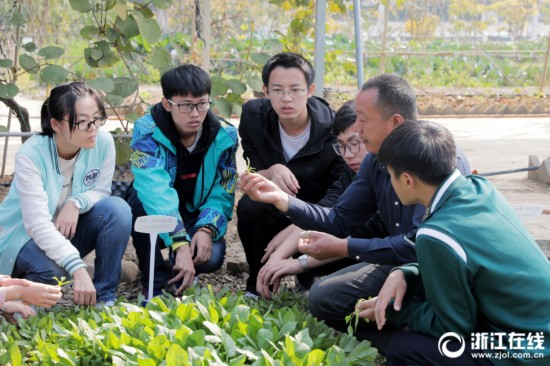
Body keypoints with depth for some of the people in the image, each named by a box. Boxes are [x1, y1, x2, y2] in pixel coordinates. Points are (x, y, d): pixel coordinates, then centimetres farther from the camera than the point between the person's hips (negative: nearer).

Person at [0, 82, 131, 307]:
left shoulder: (104, 142, -17)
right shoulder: (30, 155, -28)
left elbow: (101, 191, -3)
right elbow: (38, 225, -34)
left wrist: (76, 202, -28)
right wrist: (78, 268, -46)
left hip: (69, 230, 5)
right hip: (25, 235, -4)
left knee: (117, 209, -23)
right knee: (53, 270, -36)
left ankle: (104, 297, -11)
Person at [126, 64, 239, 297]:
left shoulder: (224, 137, -12)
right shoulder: (147, 131, -24)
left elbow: (222, 194, -11)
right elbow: (156, 190, -39)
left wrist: (206, 230, -32)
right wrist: (181, 245, -52)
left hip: (196, 218, 2)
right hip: (156, 220, -2)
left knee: (212, 256, -28)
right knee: (141, 199, -35)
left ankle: (179, 273, 10)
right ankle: (156, 282, -18)